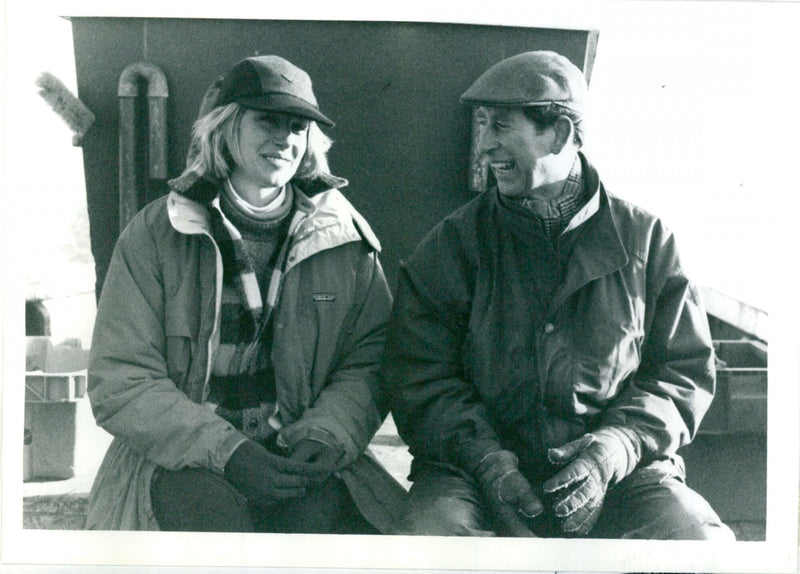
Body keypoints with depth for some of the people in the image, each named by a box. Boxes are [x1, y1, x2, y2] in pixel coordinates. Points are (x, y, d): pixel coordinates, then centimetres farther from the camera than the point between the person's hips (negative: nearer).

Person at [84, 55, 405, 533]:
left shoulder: (345, 237, 8)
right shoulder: (154, 235, 1)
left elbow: (368, 360, 8)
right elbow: (120, 382, -3)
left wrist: (326, 435, -14)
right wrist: (225, 450, -17)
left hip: (297, 457, 2)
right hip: (181, 463, -1)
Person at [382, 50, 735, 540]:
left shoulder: (644, 238, 8)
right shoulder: (455, 243, 7)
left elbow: (687, 368, 8)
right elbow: (419, 376, 3)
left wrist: (617, 447, -10)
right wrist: (485, 457, -14)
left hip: (617, 478, 1)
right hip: (477, 473, 0)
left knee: (699, 537, -26)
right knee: (430, 528, -31)